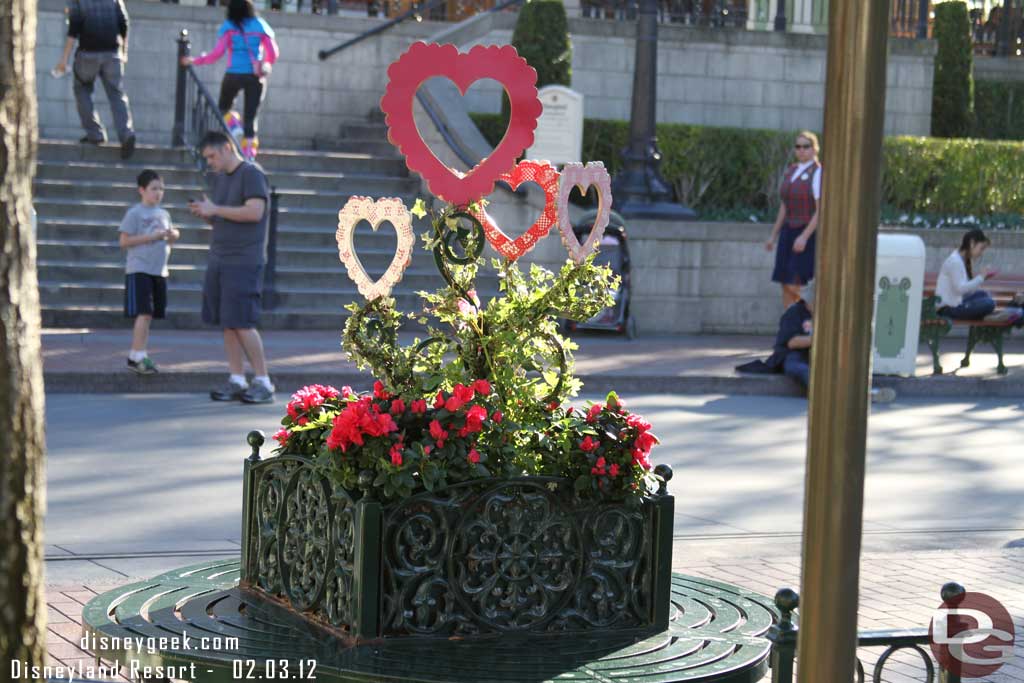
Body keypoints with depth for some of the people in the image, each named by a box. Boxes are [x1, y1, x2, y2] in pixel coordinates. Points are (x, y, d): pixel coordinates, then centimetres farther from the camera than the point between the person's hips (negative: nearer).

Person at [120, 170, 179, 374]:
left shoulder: (164, 214, 15)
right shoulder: (135, 213, -5)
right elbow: (124, 242, -10)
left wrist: (173, 236, 1)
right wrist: (151, 237, -16)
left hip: (159, 271, 7)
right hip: (139, 270, -7)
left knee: (150, 315, 8)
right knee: (144, 313, -14)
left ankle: (136, 356, 15)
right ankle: (138, 357, -13)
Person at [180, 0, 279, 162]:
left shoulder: (228, 27, 0)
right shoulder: (260, 26, 7)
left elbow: (218, 52, -7)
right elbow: (273, 53, 4)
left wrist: (195, 60, 3)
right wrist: (264, 65, 25)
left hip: (234, 75, -2)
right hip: (256, 76, 2)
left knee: (223, 107, 21)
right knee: (251, 116, 6)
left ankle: (231, 124, -9)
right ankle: (249, 152, -4)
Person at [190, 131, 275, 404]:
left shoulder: (251, 174, -7)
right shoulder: (217, 178, 18)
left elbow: (255, 212, -19)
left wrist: (215, 209, -15)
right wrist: (204, 213, 2)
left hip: (244, 261, -8)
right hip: (218, 259, 8)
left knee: (241, 323, -11)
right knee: (226, 323, 4)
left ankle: (264, 383, -4)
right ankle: (237, 381, 9)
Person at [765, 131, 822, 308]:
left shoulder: (818, 173, -9)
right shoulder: (791, 171, 12)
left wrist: (804, 236, -22)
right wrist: (774, 235, 15)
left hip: (808, 234, -7)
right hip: (788, 233, 7)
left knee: (794, 286, -12)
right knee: (786, 285, 4)